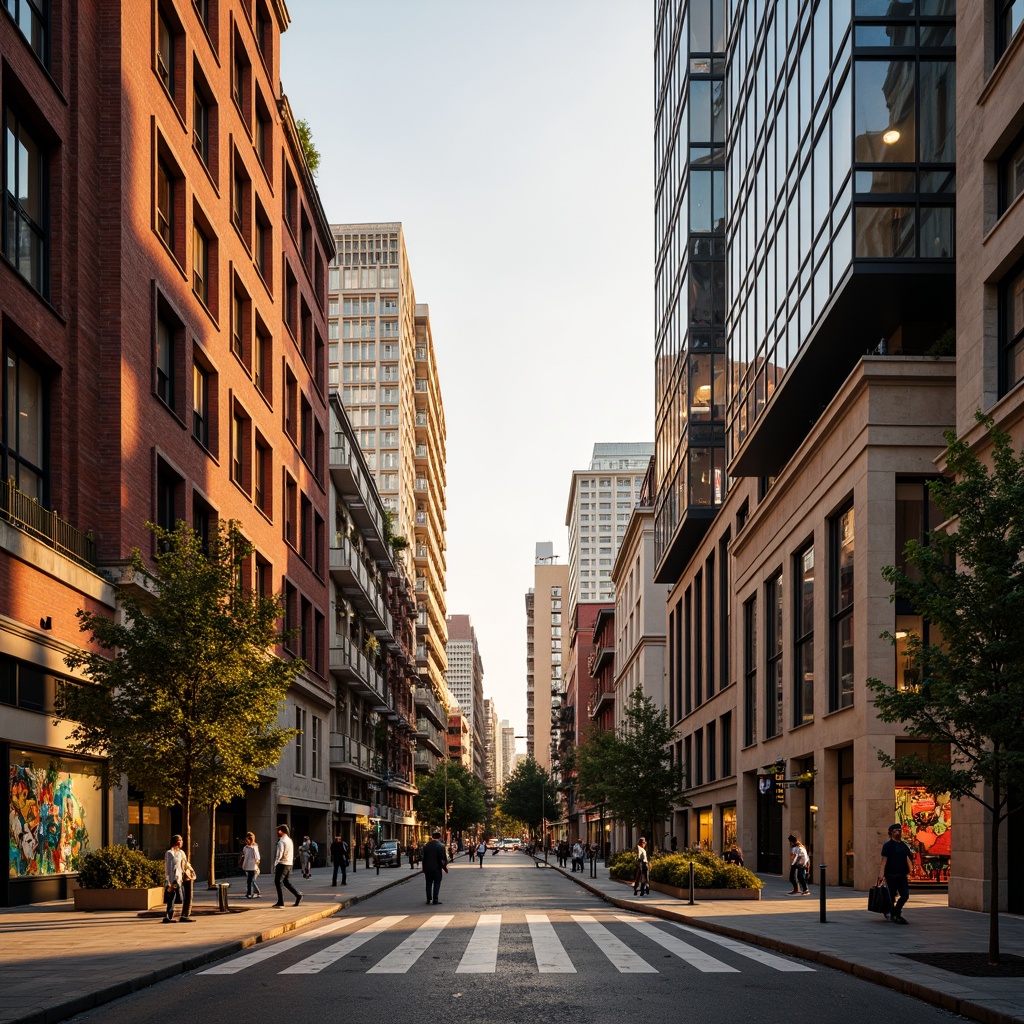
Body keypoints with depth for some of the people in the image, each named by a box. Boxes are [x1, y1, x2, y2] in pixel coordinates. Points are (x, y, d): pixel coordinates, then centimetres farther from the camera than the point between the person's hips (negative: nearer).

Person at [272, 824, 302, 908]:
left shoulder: (281, 842, -15)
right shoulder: (289, 840, 14)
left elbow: (279, 854, -20)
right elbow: (292, 854, 18)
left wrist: (276, 863, -11)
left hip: (282, 864, -9)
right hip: (289, 864, 9)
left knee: (278, 882, -2)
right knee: (286, 881, 18)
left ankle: (281, 902, -2)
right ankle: (298, 895, 11)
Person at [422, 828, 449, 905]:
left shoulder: (426, 845, 2)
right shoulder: (441, 846, -11)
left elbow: (424, 858, 7)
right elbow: (444, 858, -12)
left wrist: (424, 869, 13)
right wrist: (445, 868, 1)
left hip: (428, 868, 4)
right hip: (437, 868, -4)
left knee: (429, 884, 13)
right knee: (437, 884, 3)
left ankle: (429, 899, 16)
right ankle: (435, 900, 0)